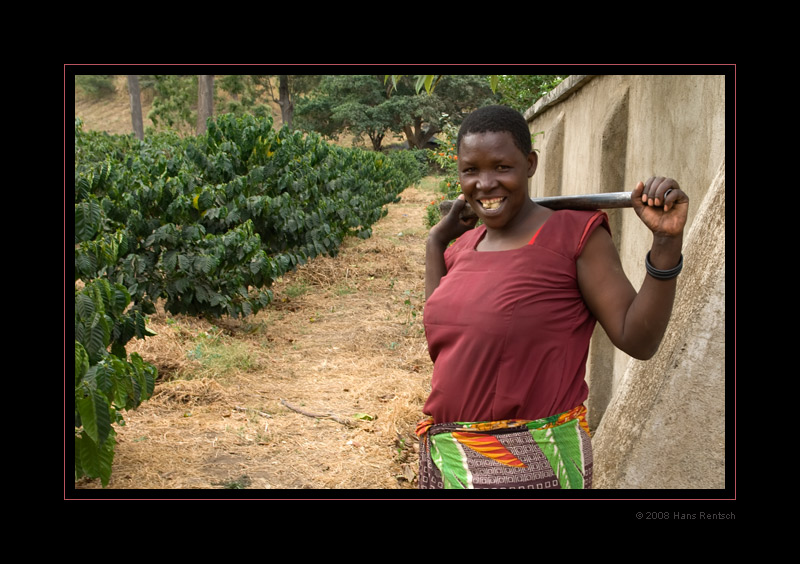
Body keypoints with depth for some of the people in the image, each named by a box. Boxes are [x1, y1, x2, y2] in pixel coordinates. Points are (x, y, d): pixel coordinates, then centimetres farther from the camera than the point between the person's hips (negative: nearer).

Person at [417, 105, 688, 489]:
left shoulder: (575, 235, -11)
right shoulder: (466, 246, 7)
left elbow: (638, 339, -14)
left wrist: (667, 241, -25)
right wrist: (435, 242, 13)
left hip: (532, 463, -6)